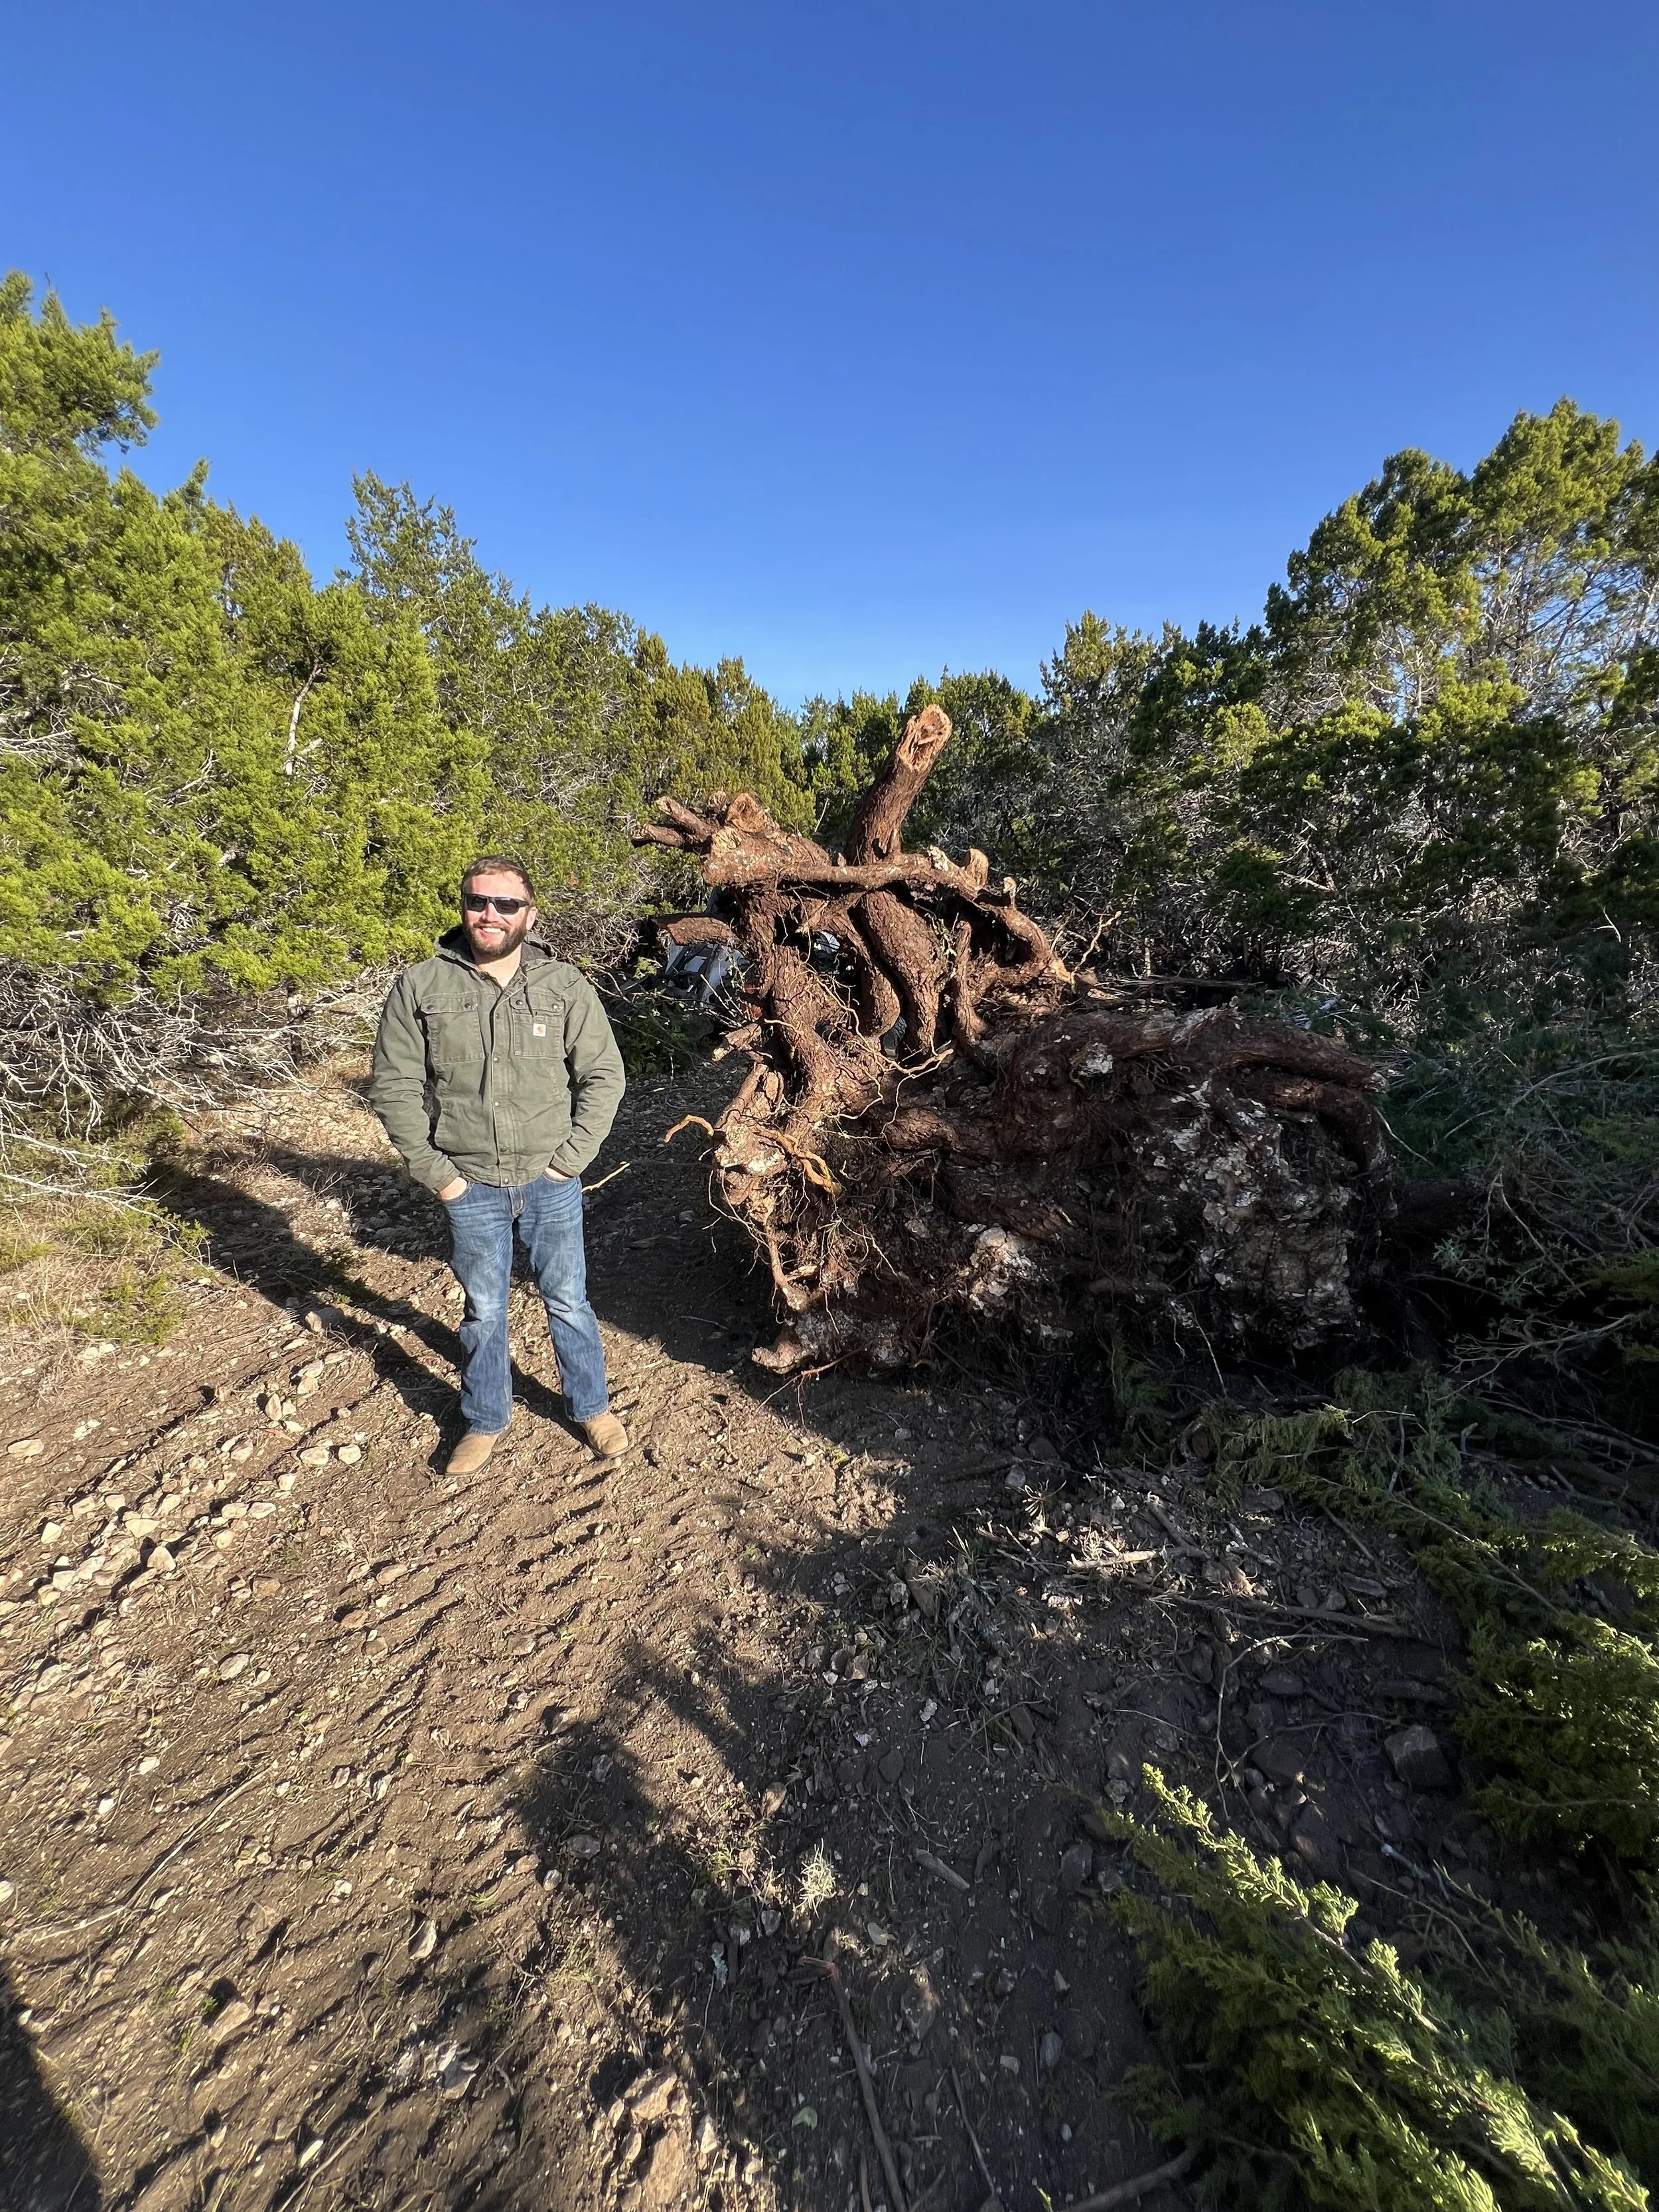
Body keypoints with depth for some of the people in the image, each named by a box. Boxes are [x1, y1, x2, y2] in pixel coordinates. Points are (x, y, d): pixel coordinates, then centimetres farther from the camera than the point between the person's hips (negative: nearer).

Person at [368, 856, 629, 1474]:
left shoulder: (565, 986, -4)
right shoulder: (420, 987, -4)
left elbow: (603, 1076, -2)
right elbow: (393, 1085, -2)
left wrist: (571, 1159, -8)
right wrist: (435, 1171, -6)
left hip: (550, 1182, 0)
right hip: (470, 1186, 0)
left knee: (568, 1302, 14)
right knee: (483, 1311, 16)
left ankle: (591, 1407, 35)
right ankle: (485, 1421, 38)